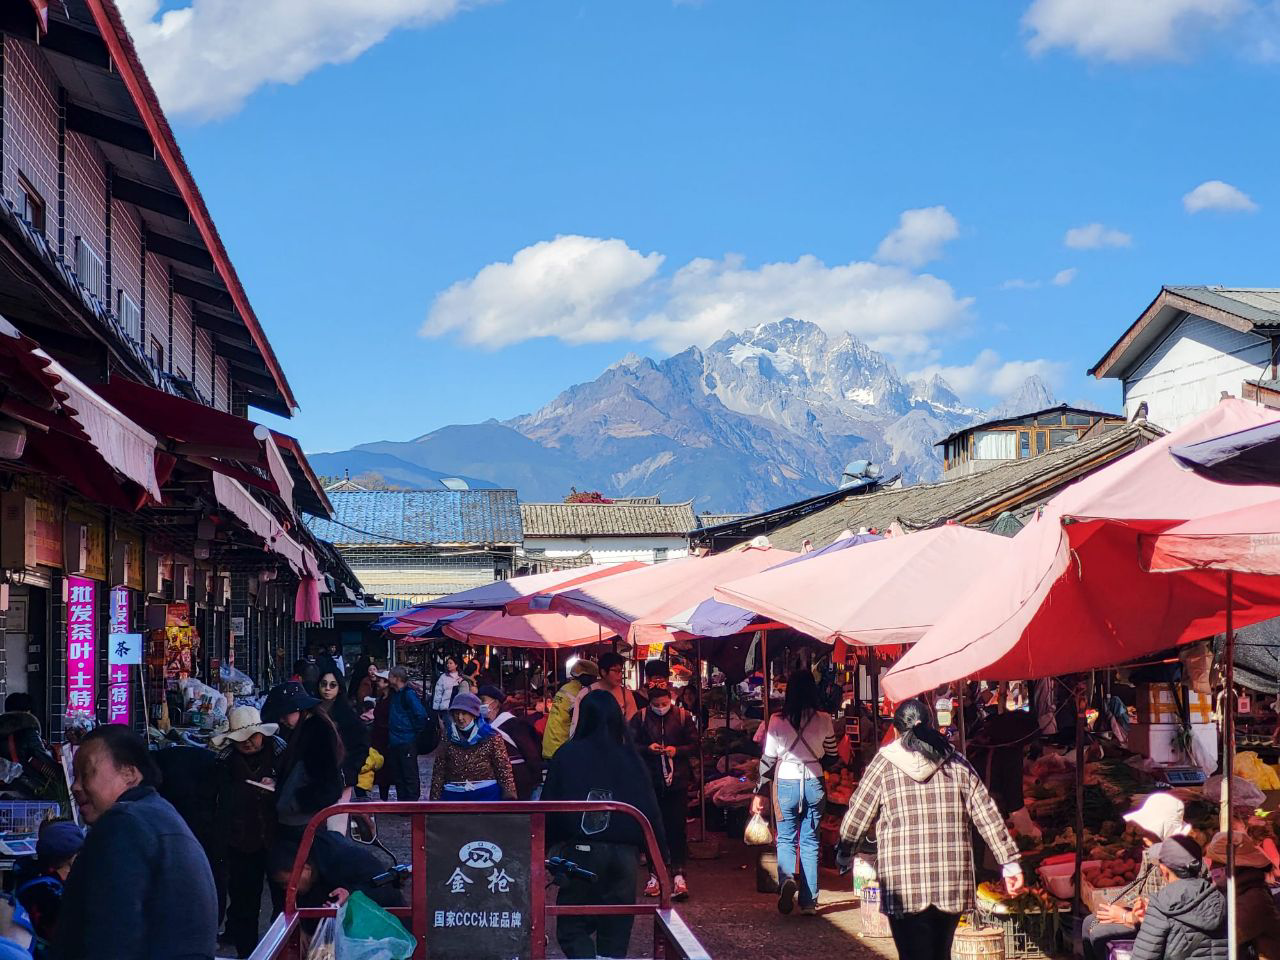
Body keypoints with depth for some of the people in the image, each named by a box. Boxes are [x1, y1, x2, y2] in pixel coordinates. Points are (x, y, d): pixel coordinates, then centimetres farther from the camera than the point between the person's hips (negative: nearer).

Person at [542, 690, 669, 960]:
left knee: (572, 929, 6)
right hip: (625, 854, 3)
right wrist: (661, 853, 9)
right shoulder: (630, 757, 4)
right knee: (615, 933, 13)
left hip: (581, 850, -3)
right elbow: (650, 810, 3)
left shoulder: (567, 755, -2)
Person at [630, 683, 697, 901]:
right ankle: (654, 875, 16)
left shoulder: (683, 716, 2)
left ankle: (679, 875, -3)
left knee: (677, 826, -4)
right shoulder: (640, 718, 3)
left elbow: (694, 745, 6)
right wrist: (647, 749, -13)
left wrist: (677, 750, -13)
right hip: (650, 781, 1)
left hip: (677, 780, -1)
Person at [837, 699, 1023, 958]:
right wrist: (1009, 861, 12)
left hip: (903, 888, -3)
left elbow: (857, 815, 7)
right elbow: (988, 816, 7)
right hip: (952, 883, 3)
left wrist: (844, 853, 23)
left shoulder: (884, 763, 0)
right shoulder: (956, 764, 8)